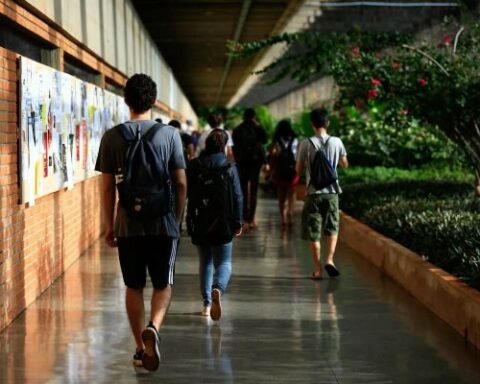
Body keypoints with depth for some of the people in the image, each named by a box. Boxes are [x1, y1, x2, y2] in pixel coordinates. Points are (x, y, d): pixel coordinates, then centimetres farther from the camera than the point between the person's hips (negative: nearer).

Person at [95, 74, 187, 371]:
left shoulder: (112, 137, -3)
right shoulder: (170, 135, -4)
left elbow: (108, 187, 0)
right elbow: (181, 183, -3)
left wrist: (110, 225, 10)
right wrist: (177, 219, 10)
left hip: (129, 225, 1)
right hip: (163, 224, -1)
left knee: (134, 287, 14)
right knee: (163, 285, 11)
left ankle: (140, 349, 19)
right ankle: (153, 328, -16)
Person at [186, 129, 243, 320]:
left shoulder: (194, 166, 0)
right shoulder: (229, 168, -6)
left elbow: (187, 194, 6)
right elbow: (237, 197, -7)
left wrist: (190, 219, 16)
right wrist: (238, 222, 0)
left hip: (199, 223, 3)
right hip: (222, 223, -3)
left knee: (205, 262, 17)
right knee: (224, 262, 4)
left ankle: (207, 304, 17)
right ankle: (217, 289, -27)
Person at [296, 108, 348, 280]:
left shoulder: (306, 144, -8)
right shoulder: (336, 142, -3)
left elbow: (298, 169, 0)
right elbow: (345, 164, 11)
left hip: (313, 192, -1)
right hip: (331, 191, 1)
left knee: (313, 233, 6)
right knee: (332, 228, 16)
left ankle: (317, 269, 7)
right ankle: (329, 259, -3)